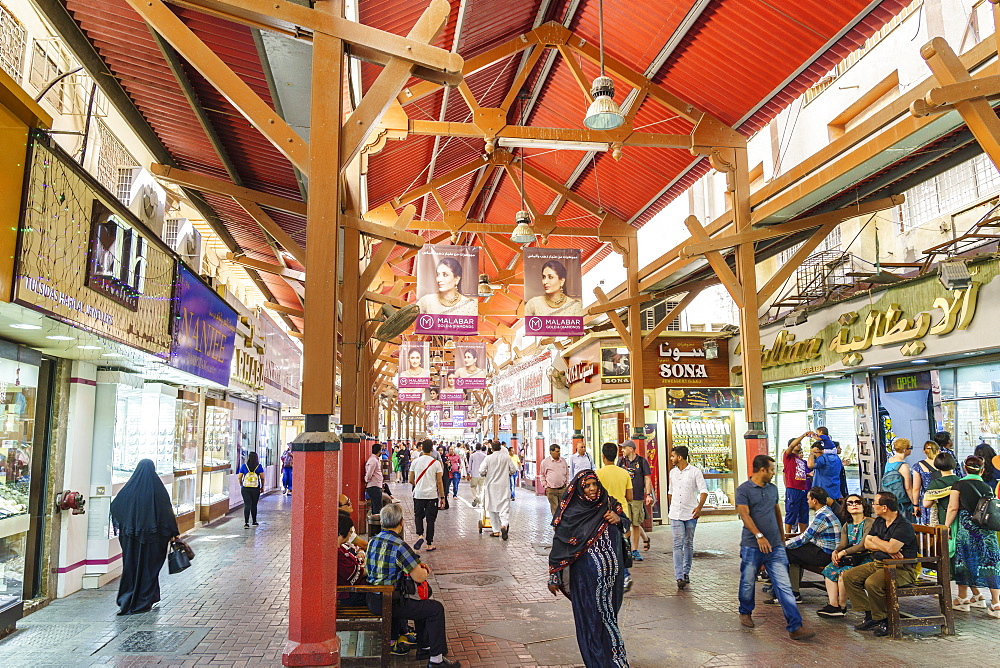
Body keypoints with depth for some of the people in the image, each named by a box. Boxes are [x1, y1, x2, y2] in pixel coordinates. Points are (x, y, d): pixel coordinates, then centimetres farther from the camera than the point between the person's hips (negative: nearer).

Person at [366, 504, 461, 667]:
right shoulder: (399, 546, -22)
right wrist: (424, 570, 6)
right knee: (436, 608, -1)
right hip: (388, 603, -9)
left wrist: (417, 567, 12)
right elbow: (420, 577, -18)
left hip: (373, 599, 9)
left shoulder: (373, 540, 5)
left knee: (421, 603, 27)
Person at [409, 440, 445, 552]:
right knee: (430, 519, 7)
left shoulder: (415, 462, -2)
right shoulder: (436, 463, -7)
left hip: (418, 494, 1)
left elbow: (411, 480, 5)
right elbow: (439, 482, -5)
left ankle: (419, 535, -5)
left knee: (418, 516, 18)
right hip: (432, 495, -1)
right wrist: (442, 497, 4)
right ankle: (429, 544, 11)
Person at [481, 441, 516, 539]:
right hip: (504, 486, 0)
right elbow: (513, 470, 2)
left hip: (491, 486, 0)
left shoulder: (488, 458, -7)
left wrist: (486, 474, 10)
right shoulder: (507, 457, -2)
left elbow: (481, 471, -12)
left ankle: (496, 531, 11)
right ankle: (504, 525, -25)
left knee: (492, 508, 9)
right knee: (505, 506, 0)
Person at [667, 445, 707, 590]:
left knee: (688, 544, 9)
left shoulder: (695, 471, -5)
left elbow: (704, 491, -10)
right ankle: (679, 577, -10)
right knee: (678, 545, -6)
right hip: (675, 514, 3)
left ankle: (686, 572, 23)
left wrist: (699, 507, -23)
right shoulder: (673, 472, 12)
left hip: (690, 514, -3)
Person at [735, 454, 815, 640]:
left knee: (784, 586, -2)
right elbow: (744, 514, -17)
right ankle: (745, 613, 35)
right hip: (752, 546, -4)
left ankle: (795, 627, -3)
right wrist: (759, 536, -27)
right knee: (748, 583, 11)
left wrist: (782, 535, 29)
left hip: (775, 546, 4)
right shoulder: (743, 490, -7)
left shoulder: (772, 489, 13)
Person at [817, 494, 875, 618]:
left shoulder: (870, 522, -7)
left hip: (865, 558, -7)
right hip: (850, 558, 7)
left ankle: (842, 606, -13)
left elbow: (864, 545, -16)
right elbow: (843, 544, 7)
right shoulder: (846, 526, 17)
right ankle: (833, 604, -20)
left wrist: (843, 553, -15)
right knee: (829, 569, -15)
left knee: (844, 572, -29)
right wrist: (835, 552, -16)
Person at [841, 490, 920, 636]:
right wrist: (885, 548, -9)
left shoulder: (904, 526, -15)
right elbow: (866, 544, 10)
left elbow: (891, 548, -27)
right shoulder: (878, 522, 13)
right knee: (848, 576, -5)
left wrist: (875, 539, -6)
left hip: (901, 569, -9)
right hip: (877, 564, 9)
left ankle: (884, 621, -11)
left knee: (872, 583, -34)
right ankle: (869, 615, -2)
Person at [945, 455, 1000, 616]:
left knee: (965, 562, 6)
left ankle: (963, 599, 14)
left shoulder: (958, 485, -3)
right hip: (987, 530, 3)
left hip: (966, 528, -3)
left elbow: (953, 508, -7)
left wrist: (946, 526, -3)